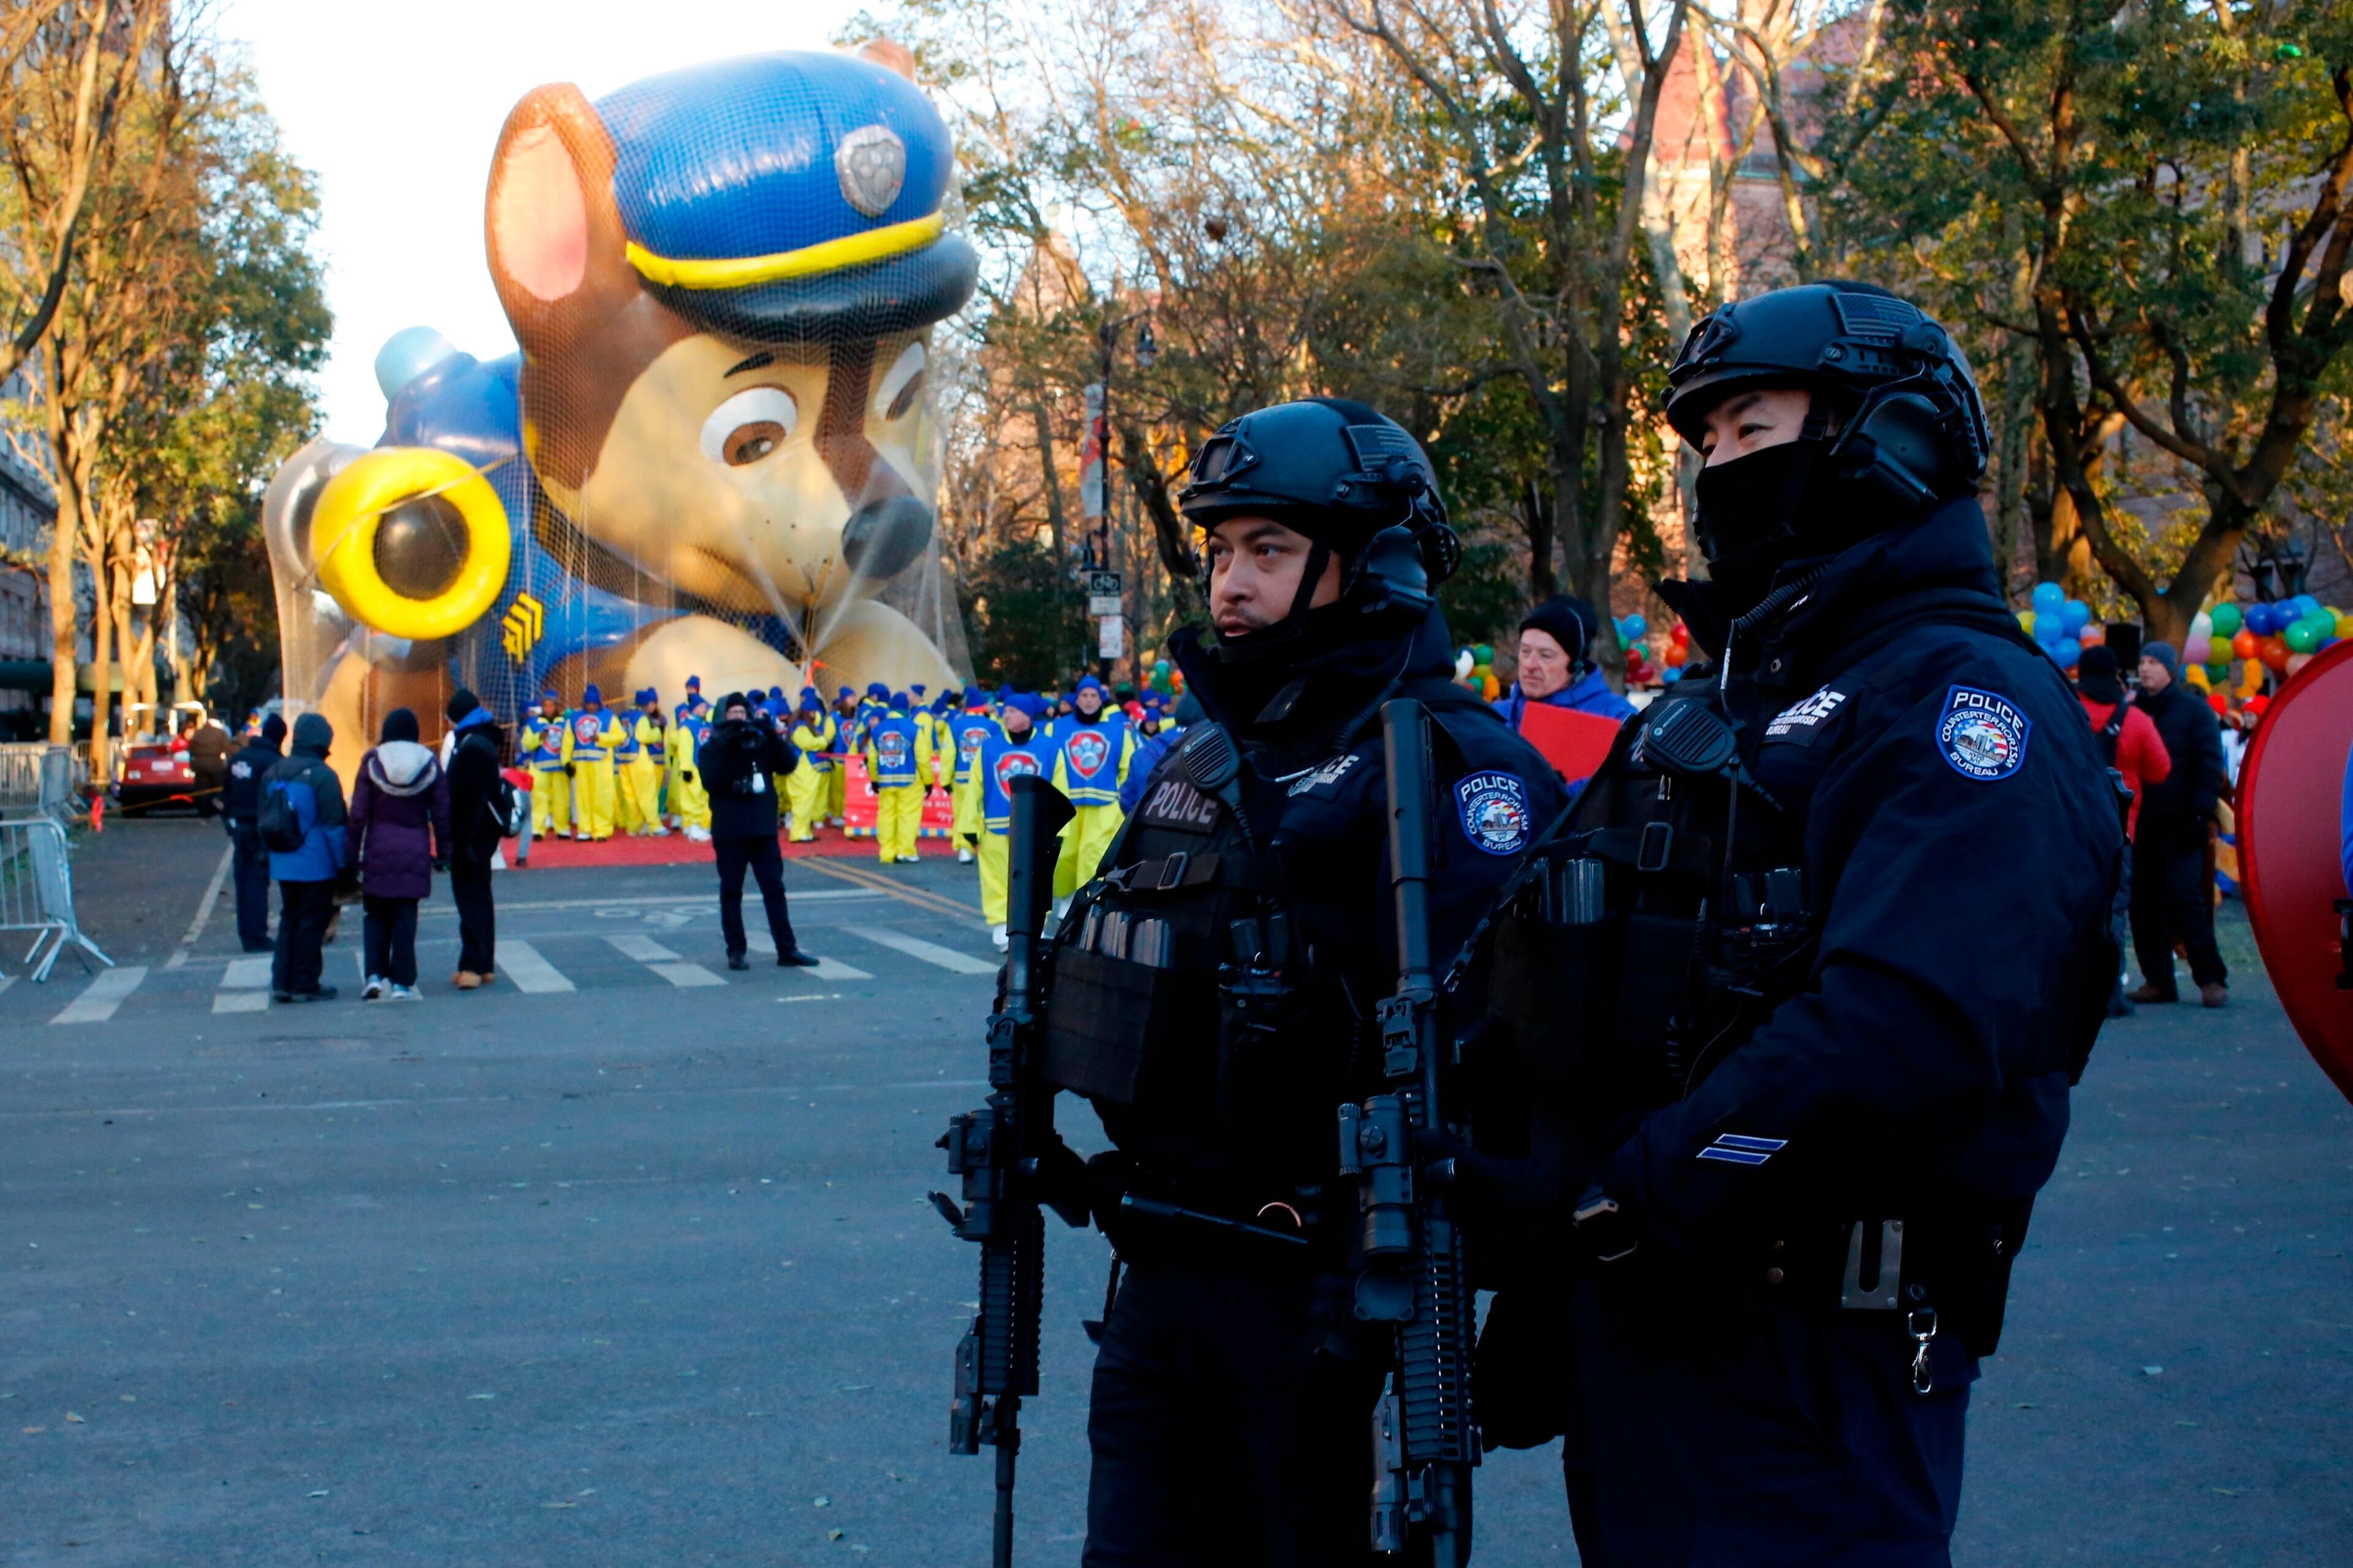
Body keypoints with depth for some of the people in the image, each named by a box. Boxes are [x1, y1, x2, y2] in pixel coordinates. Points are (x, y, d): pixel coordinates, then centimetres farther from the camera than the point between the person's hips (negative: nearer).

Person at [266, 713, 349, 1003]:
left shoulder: (273, 773, 8)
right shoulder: (322, 775, -14)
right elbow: (334, 824, -14)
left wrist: (269, 854, 20)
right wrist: (343, 861, -7)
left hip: (282, 866, 6)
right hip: (316, 866, -6)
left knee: (288, 919, 15)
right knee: (312, 922, 2)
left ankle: (282, 982, 13)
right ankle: (305, 985, 4)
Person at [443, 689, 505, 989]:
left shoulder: (471, 747, -18)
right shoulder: (484, 742, 14)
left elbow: (468, 798, -23)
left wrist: (463, 843, -23)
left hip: (472, 836, -10)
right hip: (485, 833, 10)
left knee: (470, 898, -9)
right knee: (479, 898, 13)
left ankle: (473, 966, -11)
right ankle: (484, 966, 19)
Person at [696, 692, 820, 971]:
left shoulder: (761, 743, 9)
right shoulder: (712, 748, 1)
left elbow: (789, 765, -1)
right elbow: (711, 781, -14)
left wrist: (773, 737, -12)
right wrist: (725, 749, -20)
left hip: (763, 828, 2)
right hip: (729, 830, -2)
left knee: (775, 888, 3)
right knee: (731, 891, 2)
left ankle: (787, 950, 6)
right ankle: (736, 952, 9)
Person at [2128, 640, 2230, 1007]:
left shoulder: (2194, 710, 1)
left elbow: (2210, 766, -4)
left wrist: (2200, 813, -14)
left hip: (2179, 825, -5)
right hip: (2141, 824, 5)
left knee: (2186, 900, -8)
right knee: (2144, 903, 3)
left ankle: (2212, 979, -1)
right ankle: (2157, 980, 9)